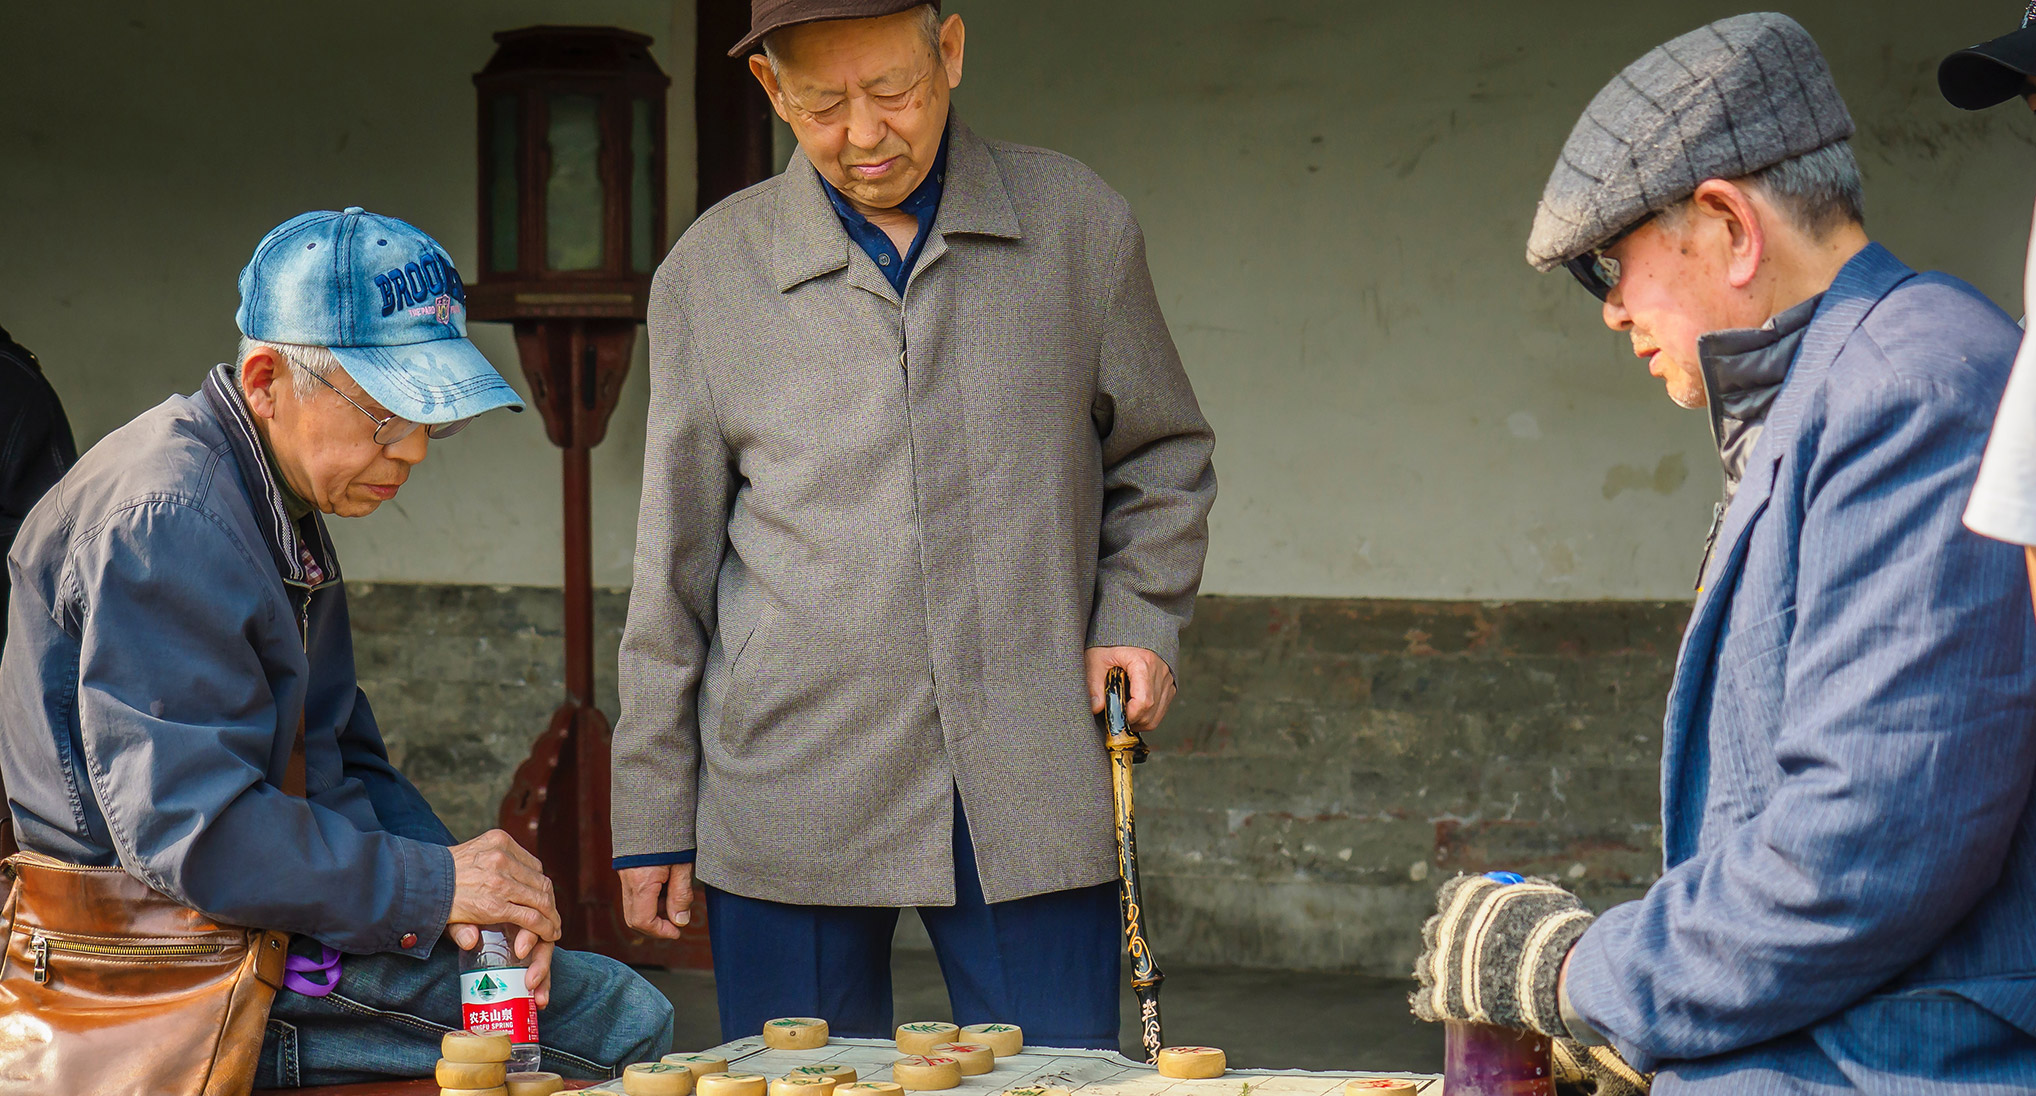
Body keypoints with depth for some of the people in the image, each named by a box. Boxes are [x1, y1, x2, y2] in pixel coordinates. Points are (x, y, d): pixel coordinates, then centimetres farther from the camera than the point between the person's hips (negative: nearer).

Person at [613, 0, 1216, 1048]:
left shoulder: (1080, 227, 6)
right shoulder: (711, 272, 5)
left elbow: (1163, 459, 19)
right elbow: (674, 567, 9)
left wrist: (1138, 618, 1)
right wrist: (652, 819, 7)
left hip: (1033, 795, 0)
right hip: (789, 800, 0)